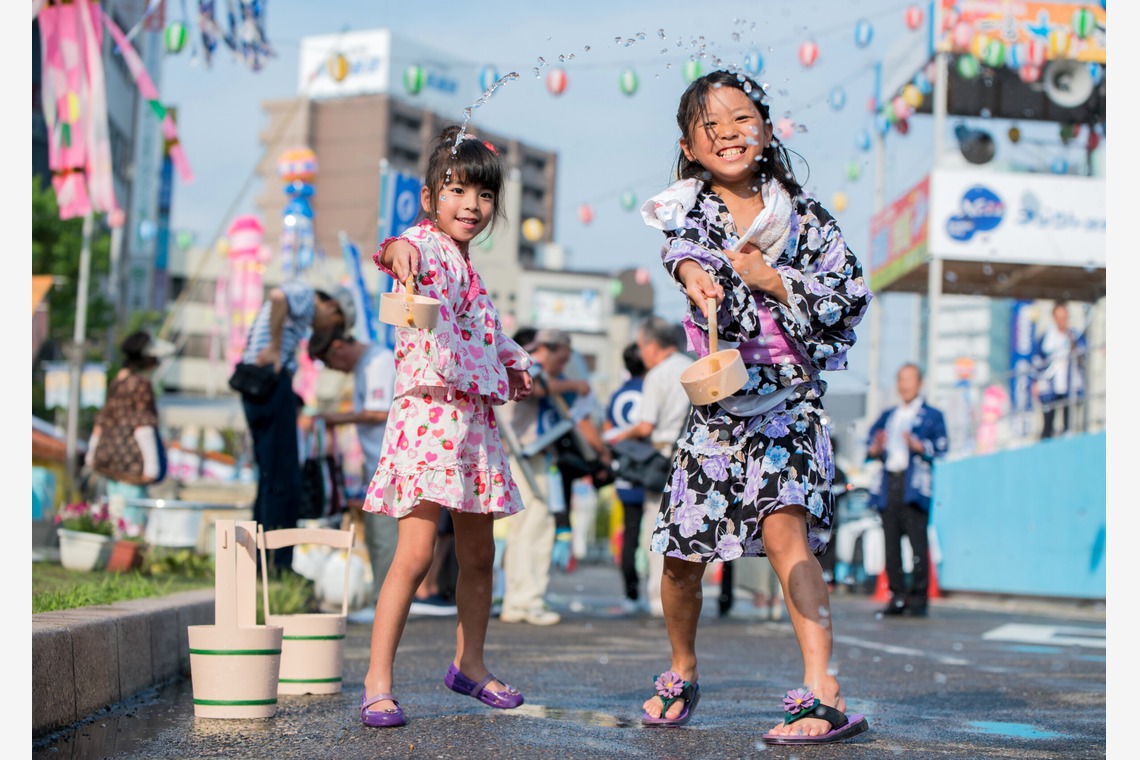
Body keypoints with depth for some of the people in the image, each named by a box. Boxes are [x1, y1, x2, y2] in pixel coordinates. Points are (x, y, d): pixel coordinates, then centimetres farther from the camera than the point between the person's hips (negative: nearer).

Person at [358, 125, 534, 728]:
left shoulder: (466, 266, 18)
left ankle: (469, 665, 30)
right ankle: (377, 681, -11)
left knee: (478, 554, 14)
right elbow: (406, 254, -33)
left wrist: (513, 362, 33)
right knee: (415, 553, -15)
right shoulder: (424, 246, -7)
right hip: (428, 412, -8)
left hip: (476, 418, 8)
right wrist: (395, 252, -54)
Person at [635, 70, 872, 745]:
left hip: (786, 395, -2)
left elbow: (853, 295, 1)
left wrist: (769, 277, -9)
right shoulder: (687, 208, 5)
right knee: (683, 557, 6)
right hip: (710, 398, 2)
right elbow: (682, 240, -19)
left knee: (783, 526, -20)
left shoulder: (803, 215, 5)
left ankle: (823, 691, -21)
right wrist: (691, 269, -42)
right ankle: (683, 672, 32)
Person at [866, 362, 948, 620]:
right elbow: (870, 447, 20)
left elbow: (941, 448, -2)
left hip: (914, 485, -5)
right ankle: (897, 597, 6)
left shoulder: (932, 416, 11)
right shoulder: (887, 416, 26)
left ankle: (918, 598, -9)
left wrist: (918, 445, -19)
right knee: (891, 543, 2)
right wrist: (875, 449, -3)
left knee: (918, 541, -11)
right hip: (888, 485, 5)